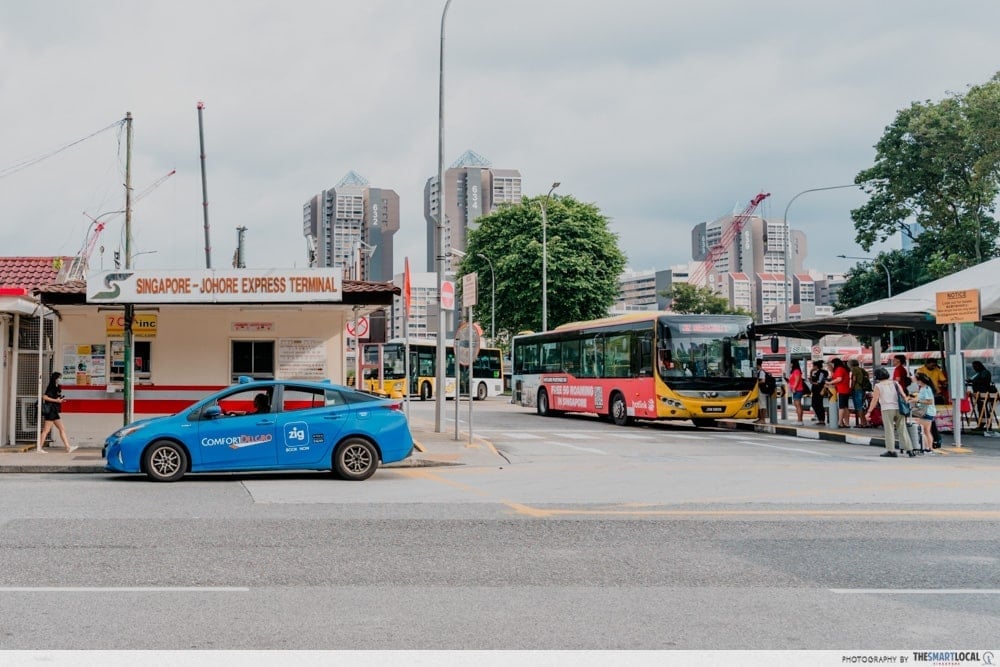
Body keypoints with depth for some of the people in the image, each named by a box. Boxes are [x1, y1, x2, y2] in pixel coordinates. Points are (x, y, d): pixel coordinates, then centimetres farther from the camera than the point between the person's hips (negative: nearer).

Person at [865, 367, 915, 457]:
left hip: (887, 409, -4)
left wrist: (869, 412, -2)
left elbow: (874, 400, -4)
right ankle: (909, 449, 7)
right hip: (899, 408, 4)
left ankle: (891, 450, -3)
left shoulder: (878, 386, 1)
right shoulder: (895, 383, 13)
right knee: (902, 430, 8)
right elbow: (903, 395, 8)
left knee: (889, 430, 0)